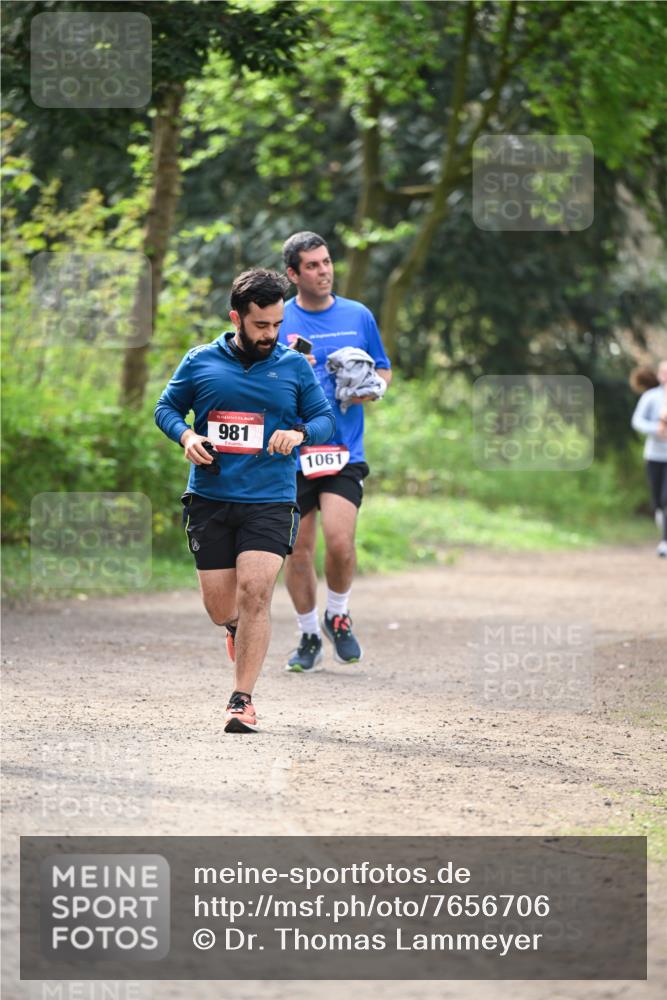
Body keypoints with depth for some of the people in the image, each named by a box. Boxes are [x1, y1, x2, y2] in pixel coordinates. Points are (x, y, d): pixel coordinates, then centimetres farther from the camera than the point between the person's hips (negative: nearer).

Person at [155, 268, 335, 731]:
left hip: (270, 501, -1)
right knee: (220, 607, 3)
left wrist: (300, 433, -11)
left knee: (255, 592, -16)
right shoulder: (200, 362, 5)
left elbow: (326, 419, 10)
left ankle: (243, 699, -9)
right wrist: (186, 436, -7)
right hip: (210, 498, 1)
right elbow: (167, 407, 14)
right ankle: (238, 626, 42)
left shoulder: (295, 366, 5)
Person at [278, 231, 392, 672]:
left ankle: (338, 618, 10)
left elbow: (383, 369, 19)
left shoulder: (358, 316, 8)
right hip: (290, 453, 0)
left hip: (345, 452, 0)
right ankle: (309, 638, 21)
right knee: (297, 551, 3)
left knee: (340, 542, -17)